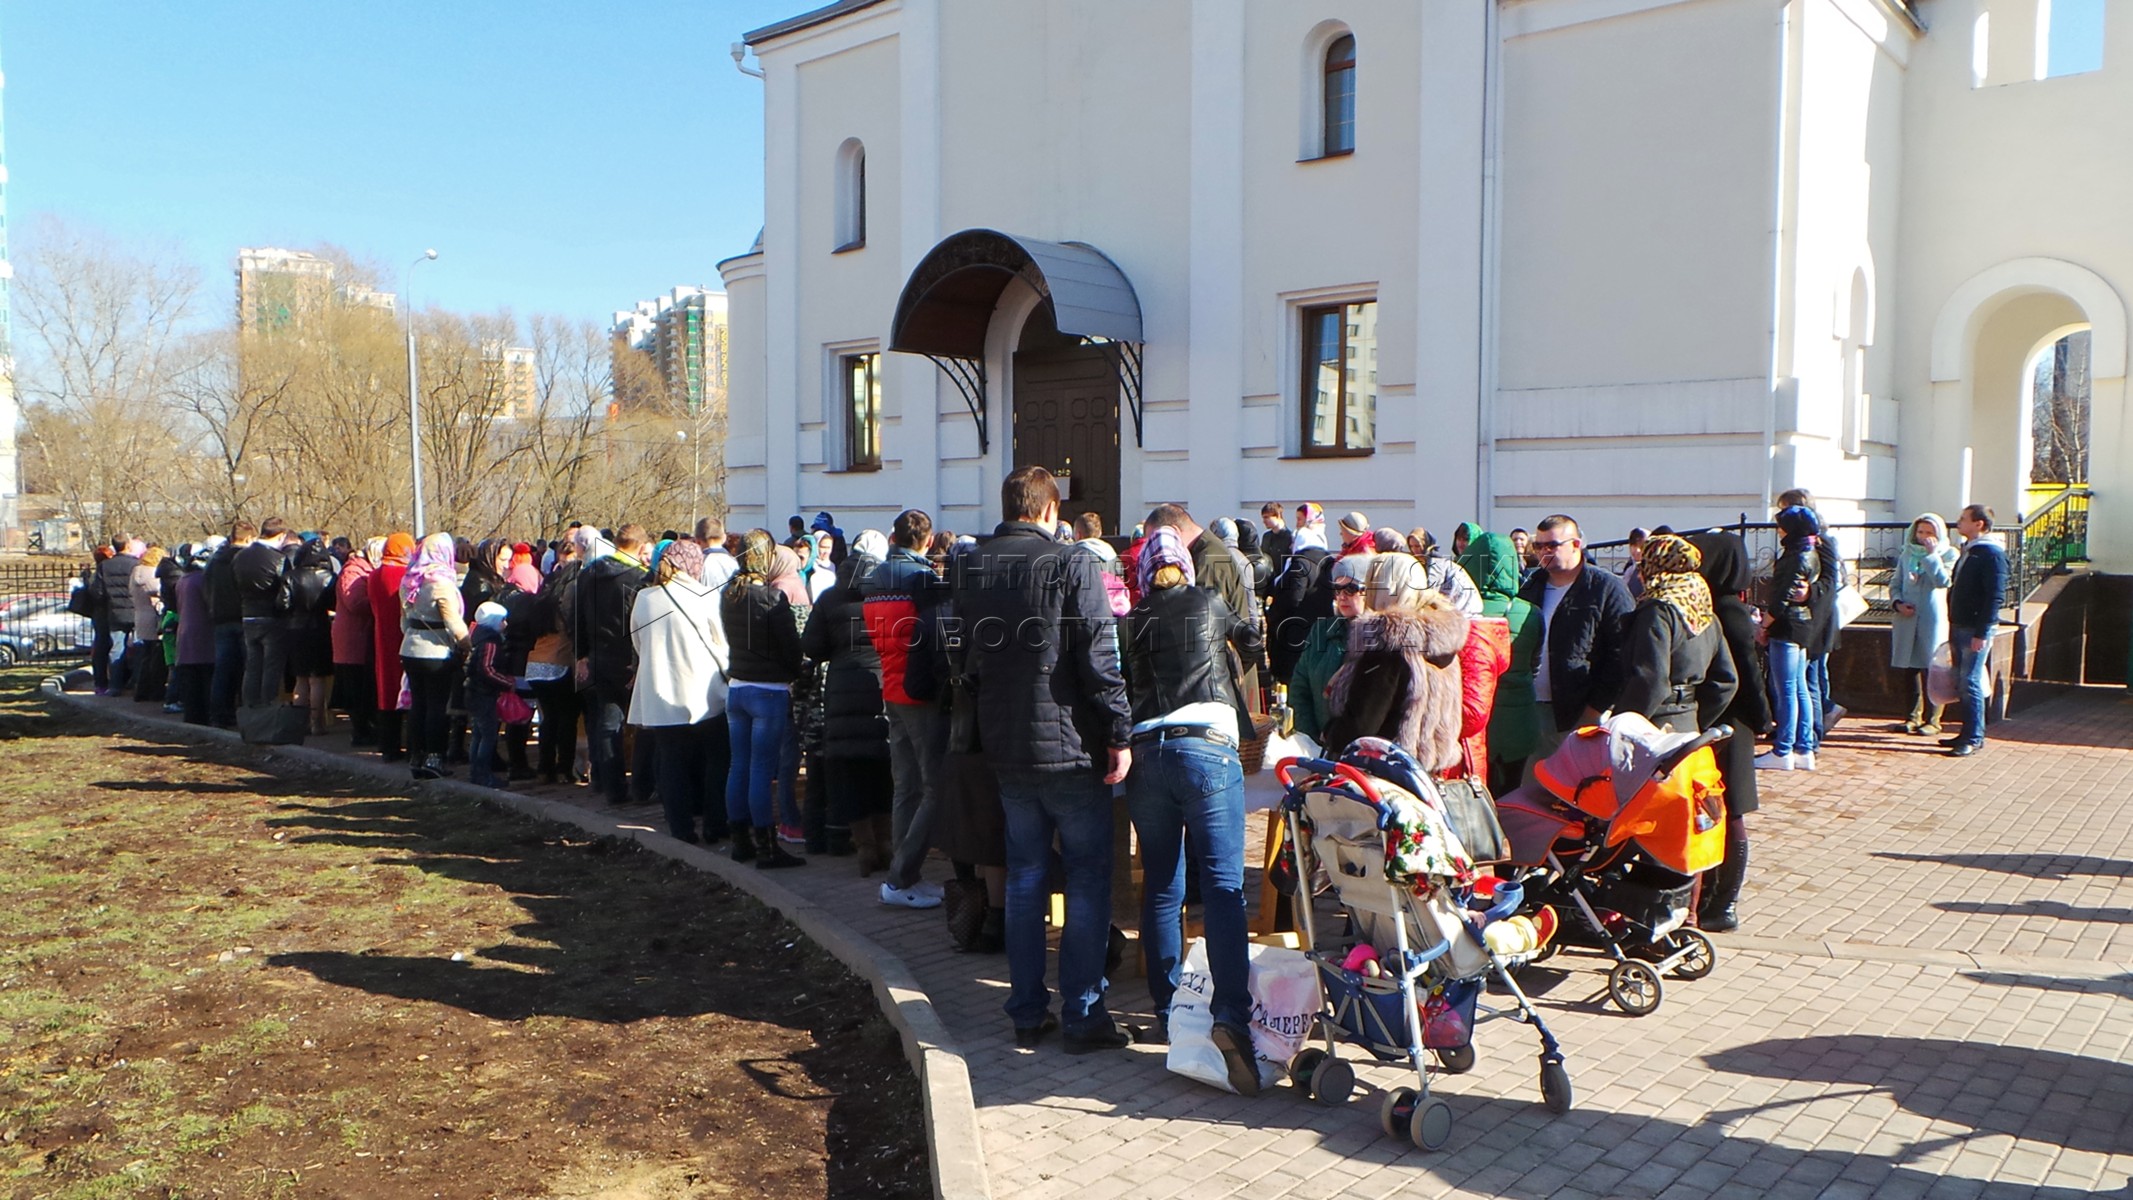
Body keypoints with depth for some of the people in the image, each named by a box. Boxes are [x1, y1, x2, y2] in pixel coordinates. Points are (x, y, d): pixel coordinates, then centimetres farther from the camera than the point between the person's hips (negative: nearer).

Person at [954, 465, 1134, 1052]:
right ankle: (1083, 1017, 8)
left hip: (1007, 747, 5)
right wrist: (1119, 735, -11)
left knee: (1024, 878, 14)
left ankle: (1028, 1013, 19)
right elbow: (1100, 659, -16)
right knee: (1089, 880, 5)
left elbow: (968, 660, 12)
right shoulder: (1072, 566, -13)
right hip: (1071, 746, -5)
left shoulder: (968, 569, 4)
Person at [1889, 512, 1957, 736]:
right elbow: (1895, 583, 15)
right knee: (1910, 669, 9)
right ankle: (1914, 716, 19)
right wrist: (1898, 603, -3)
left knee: (1931, 670, -3)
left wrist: (1931, 554, -14)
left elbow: (1943, 580, -15)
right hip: (1907, 619, 4)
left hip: (1933, 620, -4)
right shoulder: (1907, 554, 13)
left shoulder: (1948, 554, 0)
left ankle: (1932, 720, 4)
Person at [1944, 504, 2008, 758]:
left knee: (1970, 683, -9)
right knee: (1962, 682, 11)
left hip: (1976, 630, -9)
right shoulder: (1967, 551, 17)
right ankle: (1970, 733, 19)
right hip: (1959, 627, 9)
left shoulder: (1992, 554, -12)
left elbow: (1995, 596, -18)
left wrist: (1982, 633, -22)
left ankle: (1974, 738, -5)